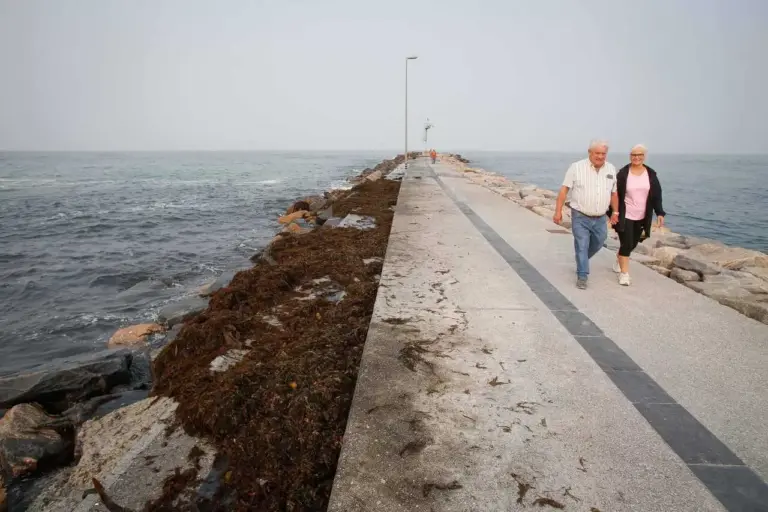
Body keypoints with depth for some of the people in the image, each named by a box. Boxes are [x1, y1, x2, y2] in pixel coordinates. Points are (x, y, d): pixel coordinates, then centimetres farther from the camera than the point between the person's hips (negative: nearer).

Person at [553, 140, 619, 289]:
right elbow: (564, 189, -9)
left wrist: (615, 212, 11)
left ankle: (581, 262, 44)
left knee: (597, 243, 18)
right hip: (580, 217, -5)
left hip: (600, 218, 5)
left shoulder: (611, 169, 4)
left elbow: (614, 193, 14)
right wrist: (558, 211, -13)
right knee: (582, 246, -3)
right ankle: (582, 276, 7)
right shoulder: (577, 167, -9)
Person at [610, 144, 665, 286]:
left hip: (642, 217, 4)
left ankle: (619, 259, 42)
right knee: (626, 244, -6)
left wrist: (660, 213, -4)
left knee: (633, 244, 15)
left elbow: (657, 195, 4)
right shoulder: (623, 173, -7)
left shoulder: (651, 174, 1)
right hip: (625, 216, -4)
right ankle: (624, 273, 2)